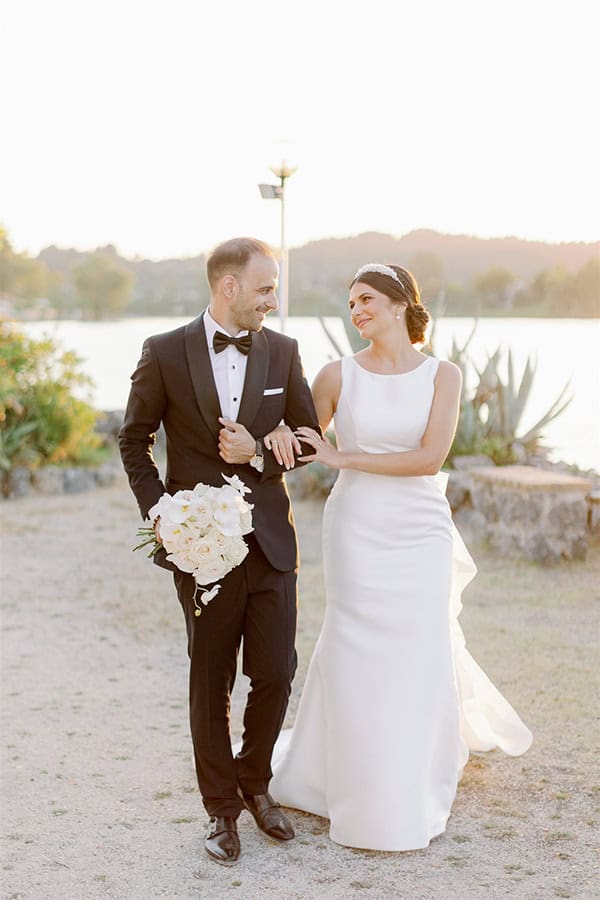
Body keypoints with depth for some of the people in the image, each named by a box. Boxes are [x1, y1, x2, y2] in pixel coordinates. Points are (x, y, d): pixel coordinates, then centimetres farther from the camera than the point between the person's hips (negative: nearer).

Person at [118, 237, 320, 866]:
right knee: (211, 684, 9)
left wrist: (259, 451, -10)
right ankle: (221, 808, 25)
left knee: (275, 676, 6)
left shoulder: (282, 352, 3)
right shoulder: (165, 353, -5)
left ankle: (254, 783, 32)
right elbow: (134, 441, 4)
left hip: (270, 540, 2)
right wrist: (160, 513, -6)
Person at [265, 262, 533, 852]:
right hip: (357, 531, 0)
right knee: (357, 660, 3)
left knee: (420, 662, 6)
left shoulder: (442, 376, -1)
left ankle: (416, 797, 28)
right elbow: (305, 445, 7)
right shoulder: (338, 376, 0)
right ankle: (362, 794, 24)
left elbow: (431, 456, -13)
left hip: (421, 533, 0)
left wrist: (344, 457, -17)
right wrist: (278, 439, -18)